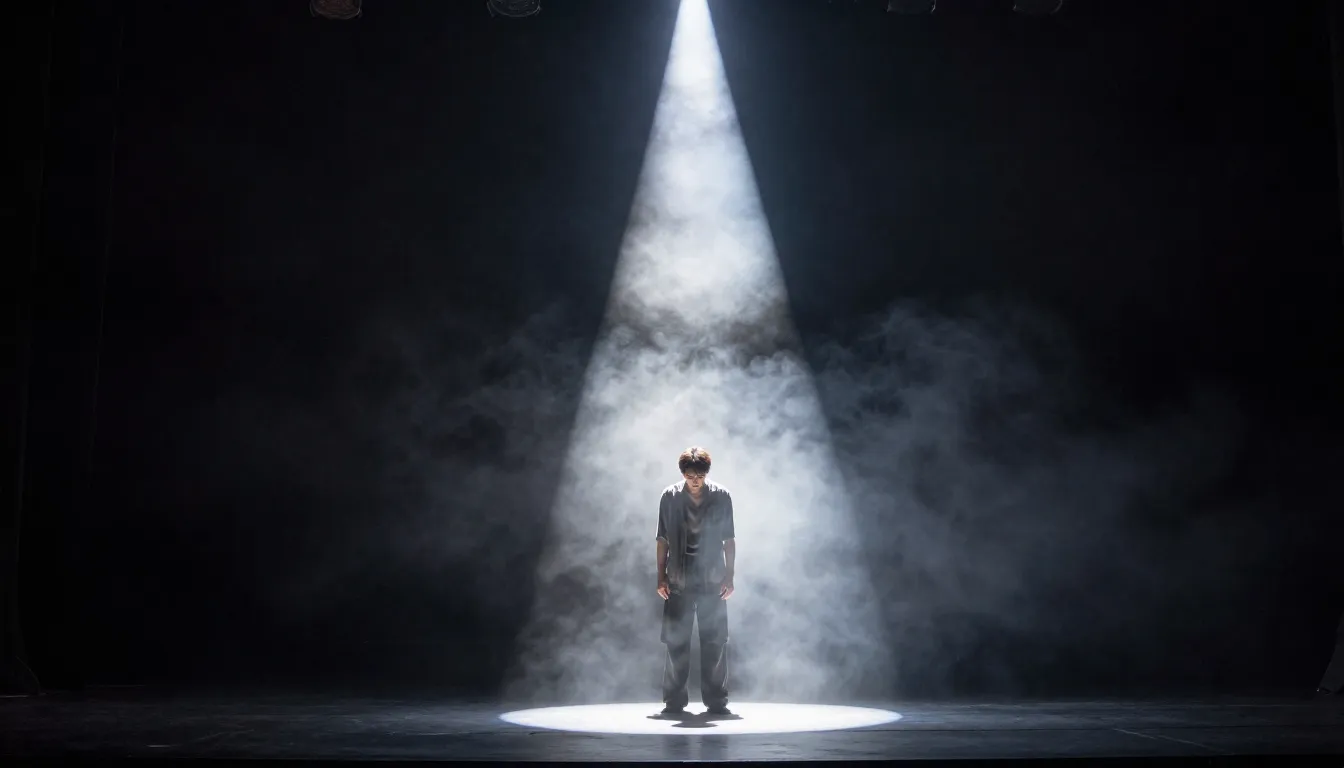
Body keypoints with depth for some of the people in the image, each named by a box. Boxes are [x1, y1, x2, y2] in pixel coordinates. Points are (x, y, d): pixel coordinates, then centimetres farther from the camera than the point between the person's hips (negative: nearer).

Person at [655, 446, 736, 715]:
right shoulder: (670, 497, -1)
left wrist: (729, 577, -1)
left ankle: (716, 700, 9)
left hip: (712, 582, 0)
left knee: (715, 642, 1)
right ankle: (674, 700, 12)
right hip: (679, 582, 0)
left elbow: (729, 540, 3)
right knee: (676, 642, 3)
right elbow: (663, 539, 4)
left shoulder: (722, 497, -2)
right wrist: (661, 577, 1)